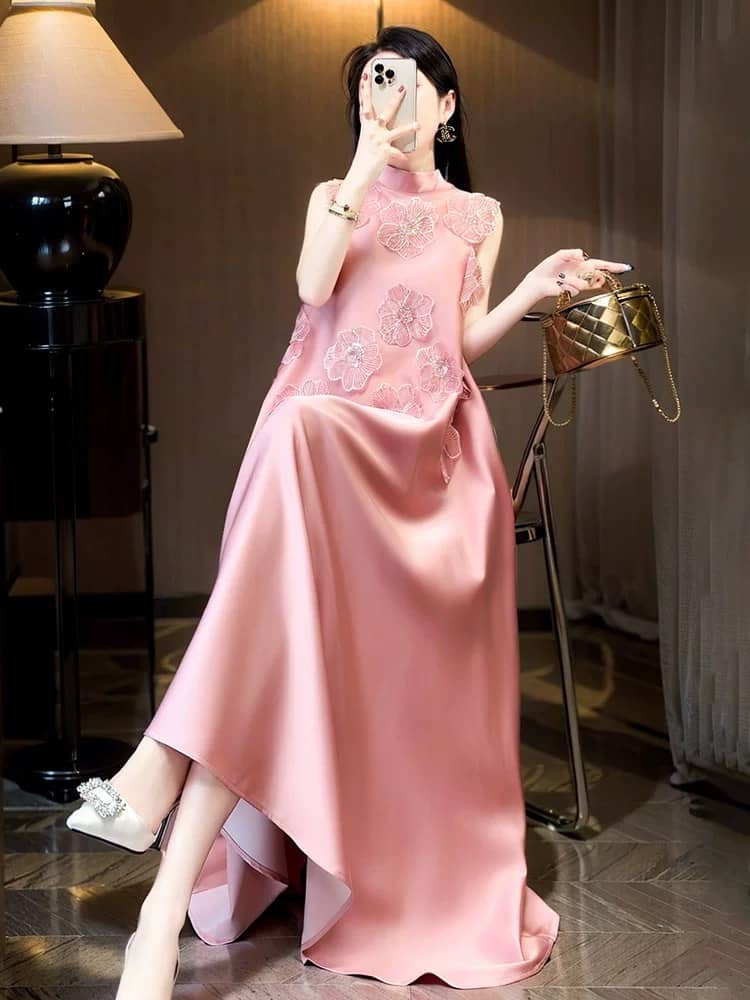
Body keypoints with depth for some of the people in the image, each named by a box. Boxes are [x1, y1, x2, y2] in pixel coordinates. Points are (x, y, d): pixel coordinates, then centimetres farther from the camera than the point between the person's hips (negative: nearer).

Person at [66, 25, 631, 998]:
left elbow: (464, 344, 16)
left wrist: (536, 289, 2)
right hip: (326, 432, -1)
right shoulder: (336, 195, 22)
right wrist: (369, 159, -3)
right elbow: (314, 285, -2)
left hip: (428, 447, 1)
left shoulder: (478, 215, 24)